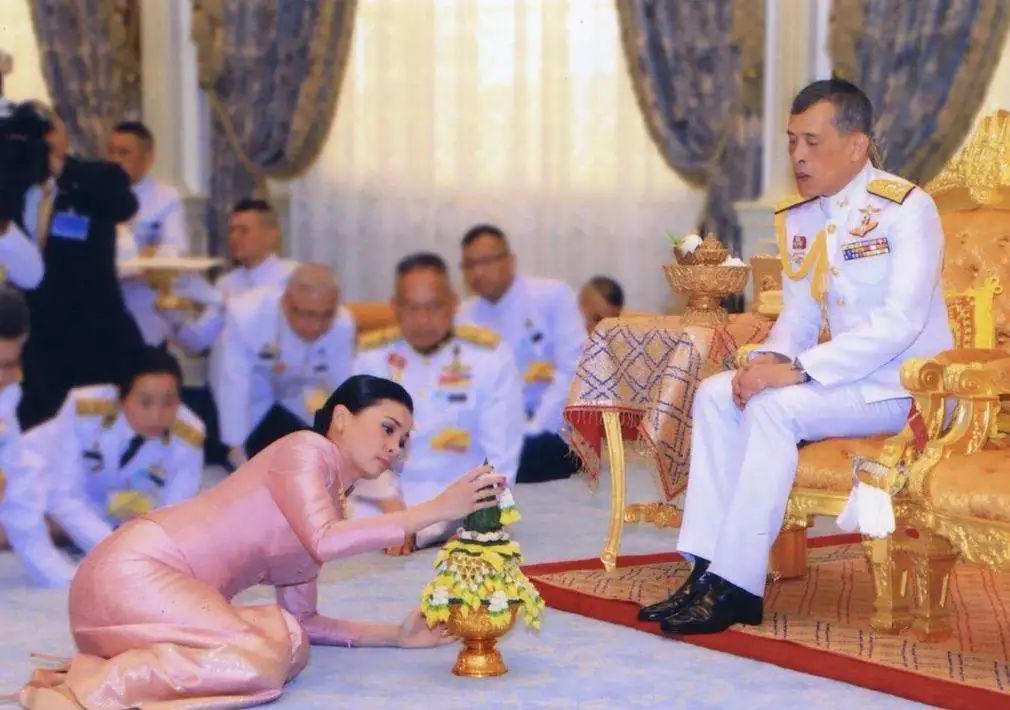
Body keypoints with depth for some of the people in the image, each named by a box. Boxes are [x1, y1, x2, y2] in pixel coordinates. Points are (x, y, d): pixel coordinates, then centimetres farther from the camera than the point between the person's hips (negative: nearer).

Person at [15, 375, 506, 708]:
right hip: (131, 571, -9)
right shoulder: (305, 449, -3)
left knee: (291, 646, -11)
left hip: (177, 598, 9)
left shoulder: (332, 500, 22)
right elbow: (323, 541, -20)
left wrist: (396, 635, 12)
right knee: (260, 666, -25)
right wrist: (434, 511, -16)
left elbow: (301, 619, 21)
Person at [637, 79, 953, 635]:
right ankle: (708, 569, -11)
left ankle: (737, 588, -24)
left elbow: (901, 322, -24)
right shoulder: (798, 219, 9)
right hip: (840, 377, 8)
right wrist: (770, 359, -11)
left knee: (775, 407, -28)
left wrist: (797, 370, -29)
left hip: (904, 387, -8)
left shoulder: (906, 208, -14)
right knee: (715, 395, -7)